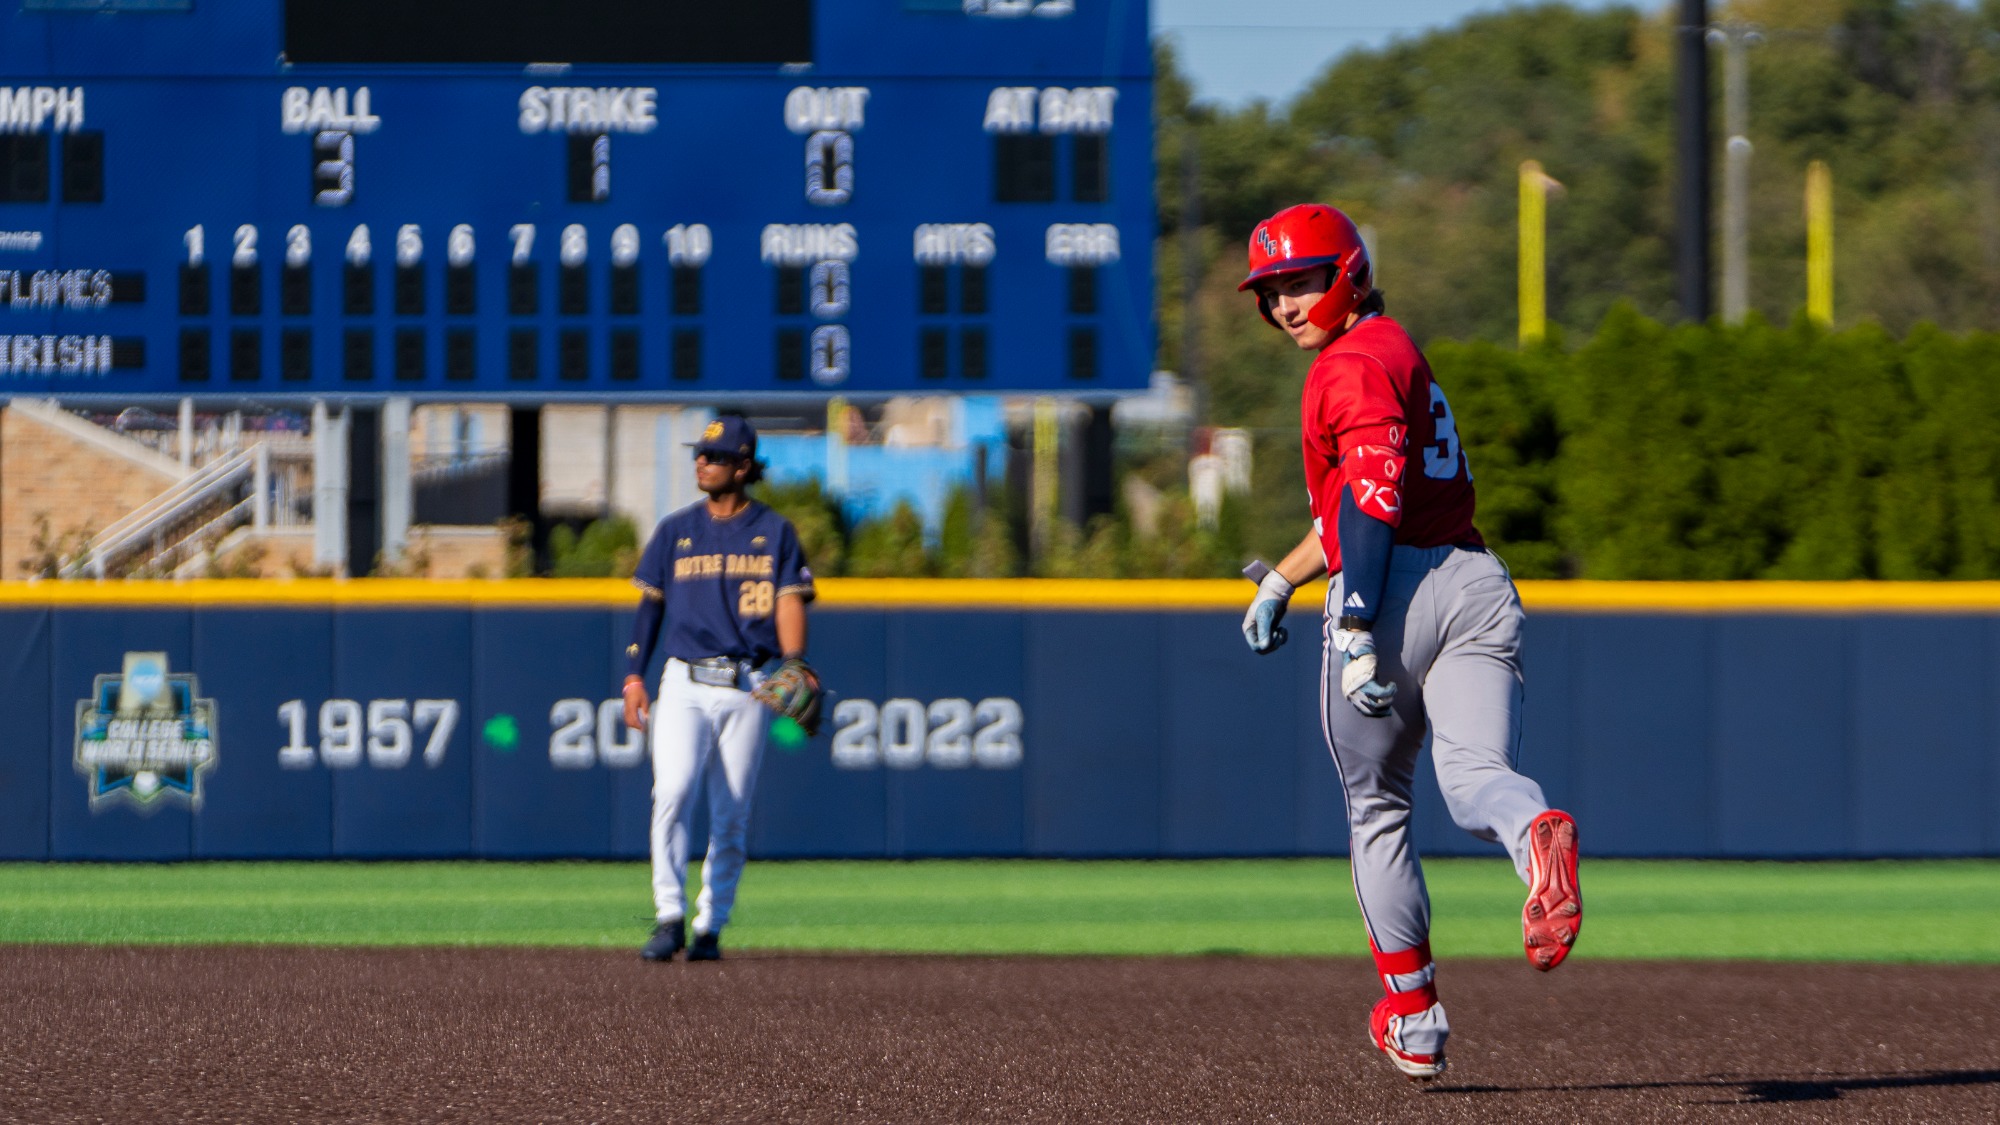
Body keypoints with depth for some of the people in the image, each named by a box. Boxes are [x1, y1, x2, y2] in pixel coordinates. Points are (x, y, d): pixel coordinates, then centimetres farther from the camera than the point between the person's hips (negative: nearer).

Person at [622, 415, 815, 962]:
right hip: (685, 685, 0)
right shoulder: (676, 531, 11)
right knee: (673, 792, -19)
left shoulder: (774, 532, 6)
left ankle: (710, 928, 10)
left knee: (731, 814, 1)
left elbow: (790, 605, -1)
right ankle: (670, 917, -19)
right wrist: (634, 677, 4)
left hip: (748, 689, 0)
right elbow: (650, 604, 13)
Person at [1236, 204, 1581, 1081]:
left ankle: (1412, 1015, 17)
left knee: (1376, 807, 11)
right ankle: (1537, 833, -52)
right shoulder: (1399, 353, 24)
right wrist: (1282, 580, 39)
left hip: (1395, 589, -7)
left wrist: (1355, 634, -24)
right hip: (1476, 581, 7)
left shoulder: (1354, 365, -6)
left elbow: (1373, 505, -18)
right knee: (1476, 774, -14)